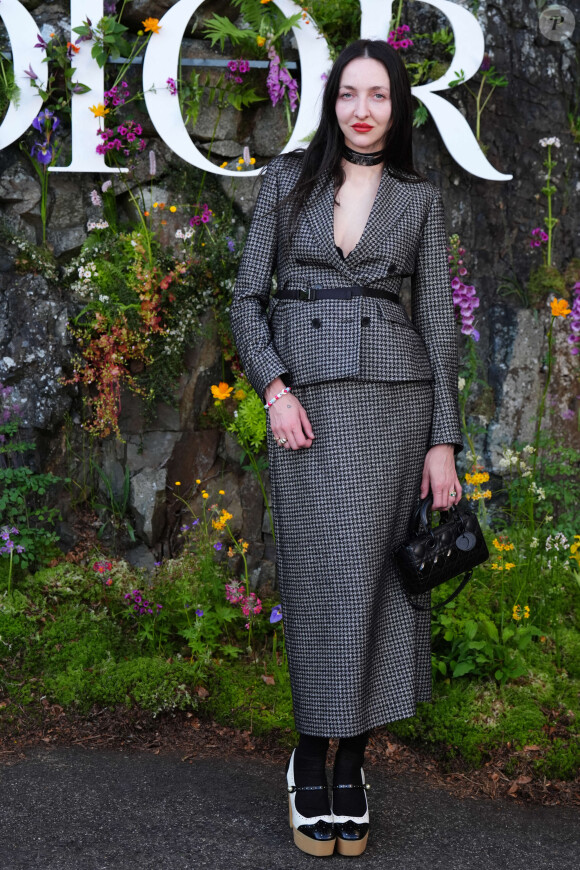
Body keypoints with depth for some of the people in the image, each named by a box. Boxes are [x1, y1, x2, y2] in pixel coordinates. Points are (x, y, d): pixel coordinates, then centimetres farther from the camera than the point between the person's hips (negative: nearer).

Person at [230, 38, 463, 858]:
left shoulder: (419, 197, 8)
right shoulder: (287, 179, 7)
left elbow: (437, 319, 5)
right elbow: (248, 298, 6)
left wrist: (445, 441, -1)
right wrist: (274, 389, -10)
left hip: (396, 394, 1)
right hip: (306, 397, 0)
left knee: (374, 574, 1)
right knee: (321, 574, -3)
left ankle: (351, 762, 13)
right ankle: (310, 757, 13)